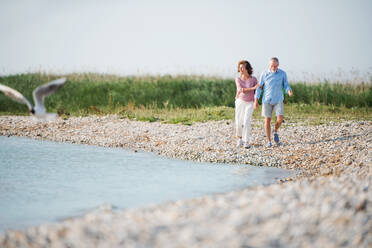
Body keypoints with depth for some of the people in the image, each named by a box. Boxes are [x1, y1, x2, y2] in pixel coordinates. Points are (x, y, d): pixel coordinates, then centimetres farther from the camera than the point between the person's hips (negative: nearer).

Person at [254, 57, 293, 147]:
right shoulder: (264, 74, -4)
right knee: (267, 120, -2)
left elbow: (286, 86, 3)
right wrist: (256, 100, -6)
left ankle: (275, 132, 15)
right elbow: (259, 87, 0)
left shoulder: (282, 73, -2)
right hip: (267, 100, 0)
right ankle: (269, 141, 10)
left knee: (280, 118, -16)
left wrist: (289, 91, -22)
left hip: (278, 100, 0)